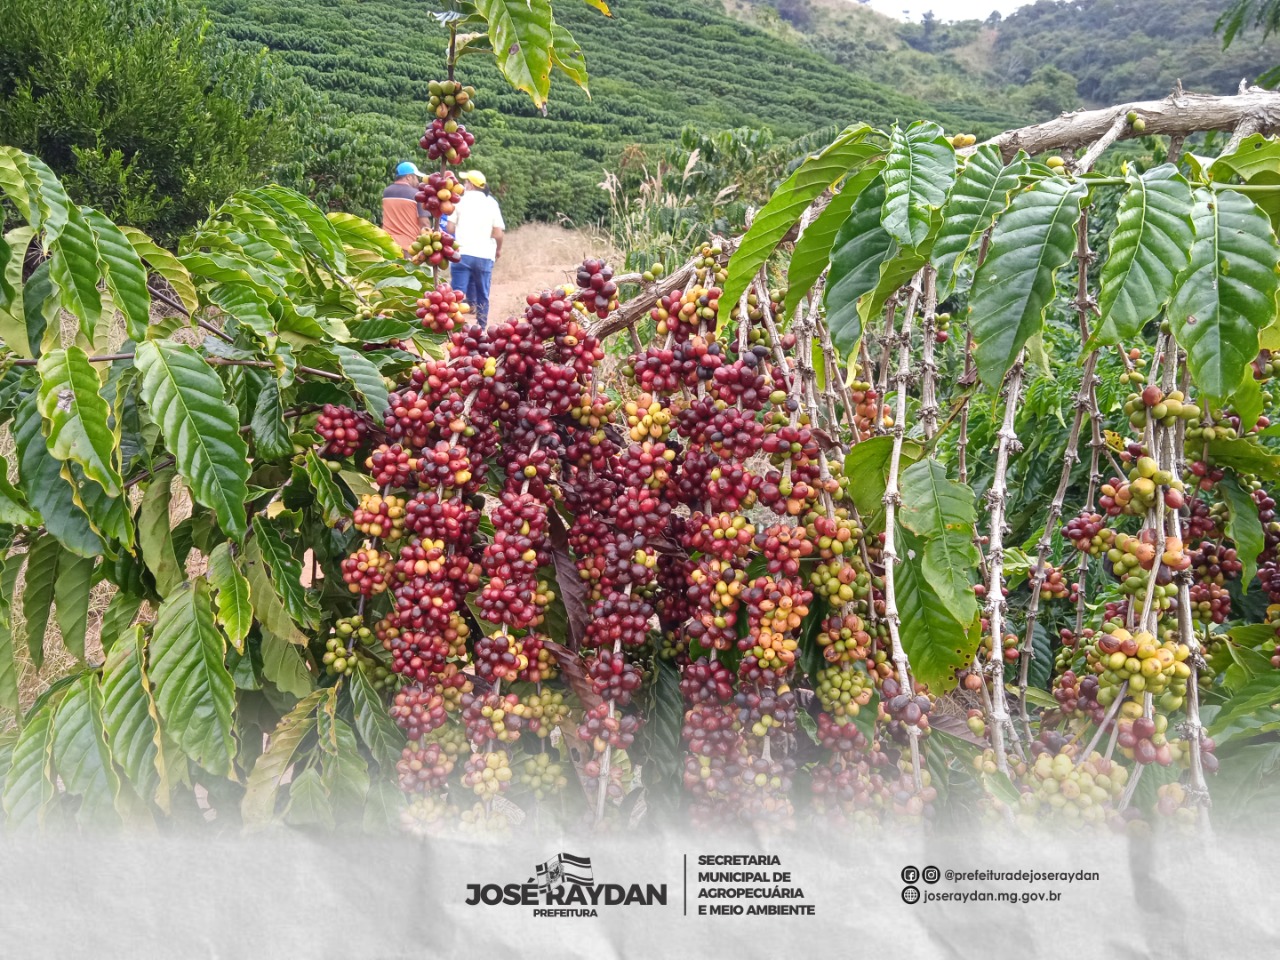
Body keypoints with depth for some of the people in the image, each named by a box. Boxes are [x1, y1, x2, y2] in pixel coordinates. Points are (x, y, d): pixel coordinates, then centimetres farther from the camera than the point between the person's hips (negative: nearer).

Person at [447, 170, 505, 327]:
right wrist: (498, 250, 21)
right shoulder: (491, 202, 9)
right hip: (485, 256, 2)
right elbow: (498, 233, 3)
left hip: (463, 253, -2)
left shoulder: (460, 199, 3)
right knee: (483, 296, 11)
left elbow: (450, 228, -1)